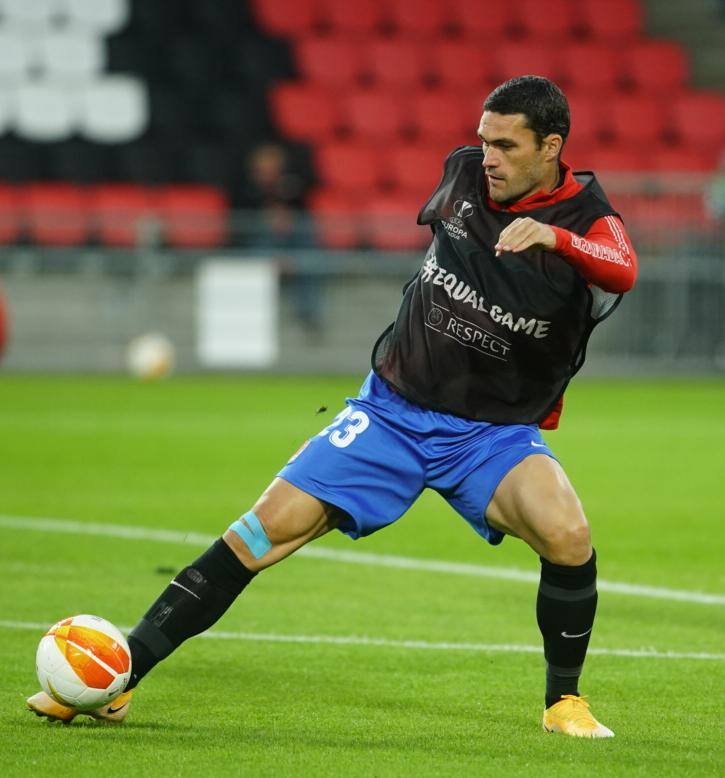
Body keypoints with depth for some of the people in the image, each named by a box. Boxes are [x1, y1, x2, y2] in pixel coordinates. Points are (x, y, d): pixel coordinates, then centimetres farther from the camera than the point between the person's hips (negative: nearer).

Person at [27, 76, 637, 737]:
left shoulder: (587, 217, -17)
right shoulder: (464, 172, -3)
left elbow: (623, 272, -41)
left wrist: (554, 237, -59)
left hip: (495, 433, -3)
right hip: (393, 407, 3)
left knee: (567, 535, -30)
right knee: (272, 524, -10)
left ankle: (564, 700, -4)